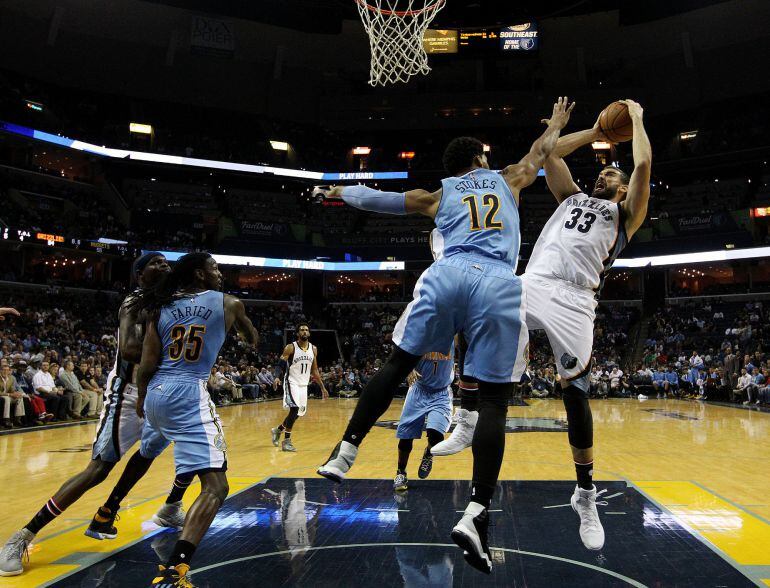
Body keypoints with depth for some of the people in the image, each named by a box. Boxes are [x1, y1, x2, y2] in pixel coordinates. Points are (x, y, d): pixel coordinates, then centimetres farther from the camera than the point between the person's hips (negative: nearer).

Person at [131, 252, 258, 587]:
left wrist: (141, 399, 21)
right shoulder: (228, 303, 3)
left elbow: (147, 365, 3)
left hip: (157, 393, 7)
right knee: (215, 486, -9)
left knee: (143, 458, 36)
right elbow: (253, 340, 22)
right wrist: (248, 336, 46)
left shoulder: (161, 308, 9)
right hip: (189, 395, -6)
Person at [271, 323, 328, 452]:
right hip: (291, 382, -6)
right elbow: (280, 365, -13)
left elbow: (314, 370, 13)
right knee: (295, 409, -21)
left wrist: (322, 387, 11)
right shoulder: (290, 347, -11)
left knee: (298, 412, 12)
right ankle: (287, 441, -11)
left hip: (303, 385, 6)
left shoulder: (313, 349, 5)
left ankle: (278, 430, 35)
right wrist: (278, 377, -33)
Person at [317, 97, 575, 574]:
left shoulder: (438, 194, 27)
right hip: (499, 284, 0)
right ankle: (477, 515, -6)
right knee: (494, 400, 1)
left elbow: (378, 199, 32)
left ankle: (345, 454, 12)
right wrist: (558, 123, 66)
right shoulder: (507, 180, 29)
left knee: (398, 364, 14)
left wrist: (339, 192, 50)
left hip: (448, 274, 1)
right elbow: (541, 152, 46)